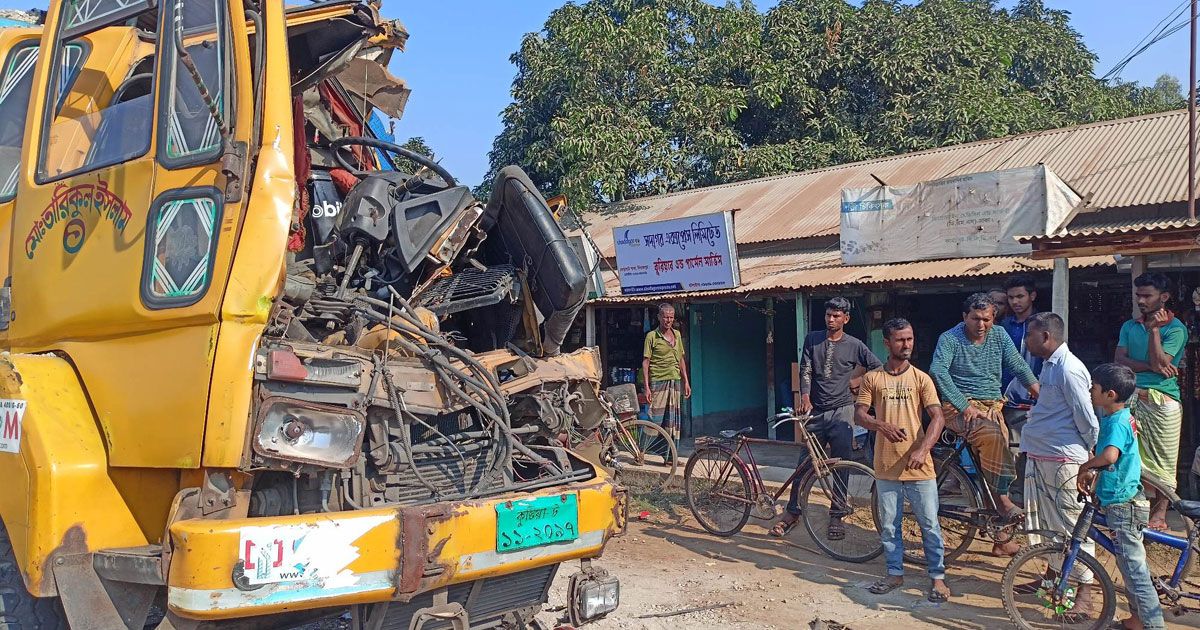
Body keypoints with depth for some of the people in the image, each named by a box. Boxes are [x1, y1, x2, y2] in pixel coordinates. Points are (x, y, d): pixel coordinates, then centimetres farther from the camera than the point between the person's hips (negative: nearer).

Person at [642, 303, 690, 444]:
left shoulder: (677, 335, 13)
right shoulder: (652, 336, -4)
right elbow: (645, 362, -6)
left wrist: (686, 382, 15)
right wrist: (647, 387, -12)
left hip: (675, 380, 6)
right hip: (658, 381, -6)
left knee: (673, 420, 9)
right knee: (656, 419, -8)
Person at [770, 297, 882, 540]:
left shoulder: (854, 346, 1)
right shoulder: (812, 339, 6)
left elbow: (878, 368, 5)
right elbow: (805, 371, -1)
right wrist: (805, 397, -15)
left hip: (841, 411, -1)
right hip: (815, 410, 2)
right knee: (805, 462, 3)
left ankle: (836, 516, 11)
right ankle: (793, 512, 12)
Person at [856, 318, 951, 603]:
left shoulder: (921, 378, 1)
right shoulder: (872, 378, 3)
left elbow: (937, 417, -6)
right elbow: (859, 414, -1)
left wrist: (922, 450, -21)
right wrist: (882, 425, -22)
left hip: (919, 465, -1)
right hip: (886, 467, 1)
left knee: (929, 524, 4)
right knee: (889, 525, 12)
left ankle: (938, 577, 16)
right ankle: (895, 573, 26)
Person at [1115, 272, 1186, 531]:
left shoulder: (1176, 328, -2)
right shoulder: (1129, 327, 13)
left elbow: (1160, 362, -14)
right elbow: (1119, 361, 2)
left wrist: (1154, 328, -13)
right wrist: (1150, 367, -12)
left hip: (1161, 401, -4)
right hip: (1131, 398, 4)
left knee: (1162, 458, 2)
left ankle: (1159, 514, 11)